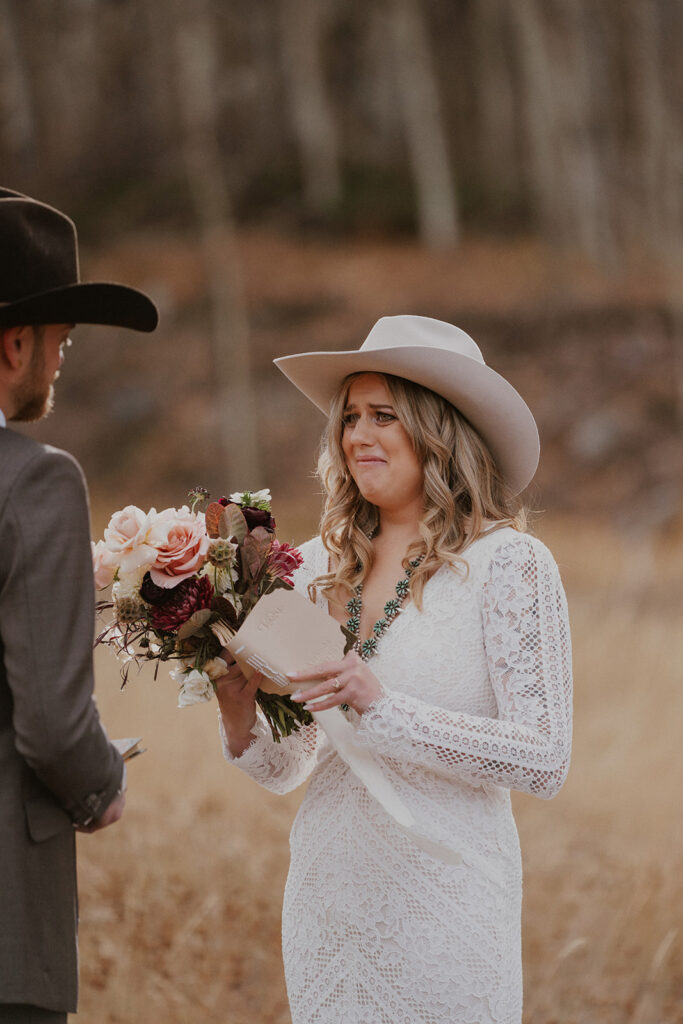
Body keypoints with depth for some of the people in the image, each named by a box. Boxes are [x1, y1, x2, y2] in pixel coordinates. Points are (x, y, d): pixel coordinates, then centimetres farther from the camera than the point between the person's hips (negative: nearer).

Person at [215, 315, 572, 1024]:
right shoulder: (321, 566, 7)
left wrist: (384, 708, -21)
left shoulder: (509, 564, -8)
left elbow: (543, 761, -14)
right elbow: (285, 769, 13)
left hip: (444, 905, -5)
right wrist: (240, 723, -9)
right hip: (326, 903, 5)